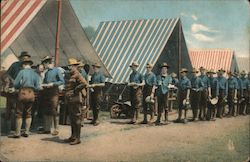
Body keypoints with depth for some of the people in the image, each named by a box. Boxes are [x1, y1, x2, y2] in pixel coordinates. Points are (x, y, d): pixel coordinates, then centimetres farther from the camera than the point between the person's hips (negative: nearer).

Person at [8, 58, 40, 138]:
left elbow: (15, 84, -6)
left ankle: (17, 133, 2)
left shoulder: (22, 72, -3)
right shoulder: (35, 74, 8)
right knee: (28, 113, 12)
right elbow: (37, 87, 6)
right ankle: (27, 132, 12)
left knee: (19, 113, 1)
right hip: (31, 94, 4)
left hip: (23, 93, -4)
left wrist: (20, 87, 14)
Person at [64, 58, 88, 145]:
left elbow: (85, 83, -27)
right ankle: (73, 136, 26)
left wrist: (75, 90, -19)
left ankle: (77, 138, -1)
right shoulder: (71, 76, 18)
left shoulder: (77, 75, -12)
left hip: (76, 100, -10)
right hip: (70, 100, 10)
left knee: (76, 119, -6)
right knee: (72, 119, 16)